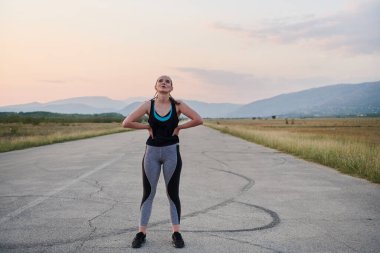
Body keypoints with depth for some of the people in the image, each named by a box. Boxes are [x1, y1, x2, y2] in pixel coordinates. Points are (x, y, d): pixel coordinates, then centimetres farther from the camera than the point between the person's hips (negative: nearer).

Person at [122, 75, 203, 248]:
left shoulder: (177, 105, -5)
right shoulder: (148, 105, -3)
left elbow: (198, 120, -13)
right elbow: (126, 123, -6)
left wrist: (179, 127, -7)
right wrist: (148, 127, -4)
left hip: (171, 151, -1)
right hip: (152, 151, 1)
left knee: (172, 193, 6)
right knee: (148, 193, 7)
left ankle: (176, 233, 16)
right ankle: (141, 233, 16)